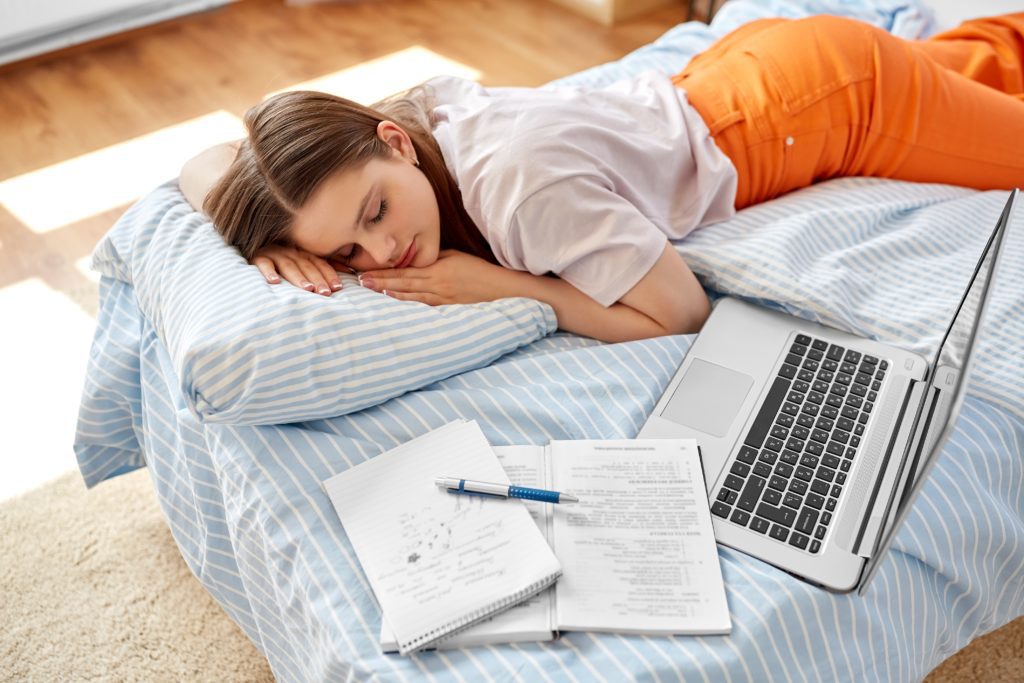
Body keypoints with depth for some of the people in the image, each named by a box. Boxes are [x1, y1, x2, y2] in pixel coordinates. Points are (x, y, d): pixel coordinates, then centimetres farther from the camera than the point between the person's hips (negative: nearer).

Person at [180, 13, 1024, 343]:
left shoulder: (519, 183, -41)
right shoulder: (365, 133, -22)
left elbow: (682, 313, -33)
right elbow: (204, 166, -13)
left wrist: (501, 287, -36)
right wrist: (279, 241, -32)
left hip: (839, 94, -6)